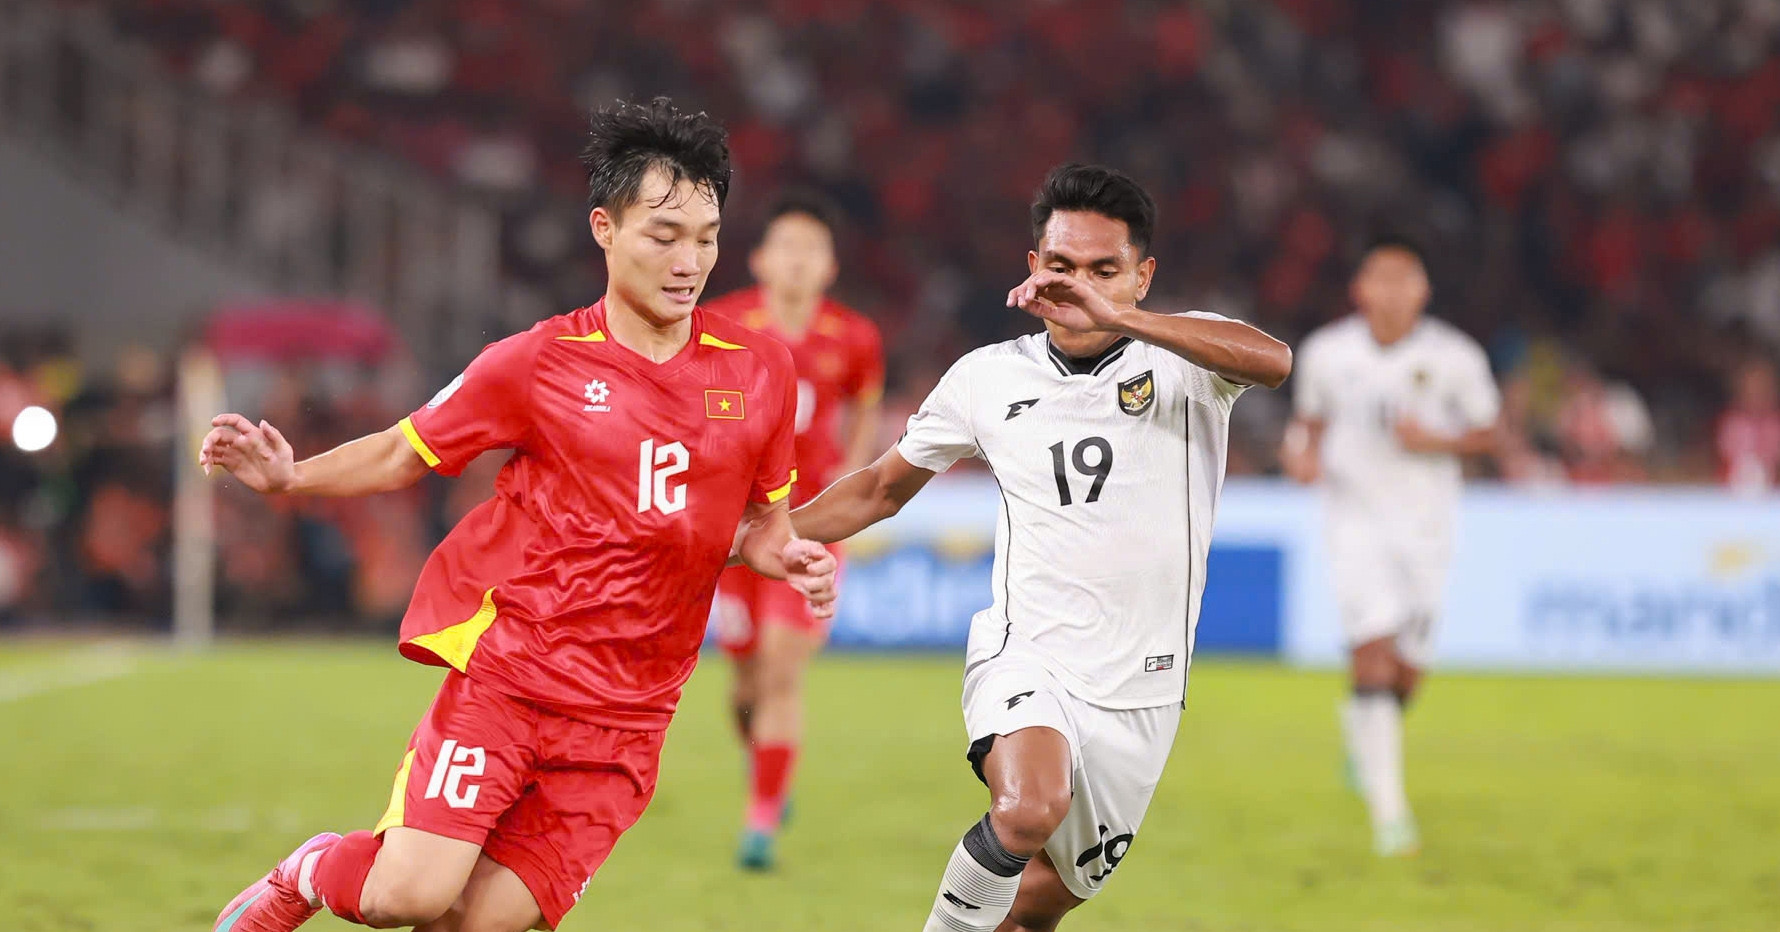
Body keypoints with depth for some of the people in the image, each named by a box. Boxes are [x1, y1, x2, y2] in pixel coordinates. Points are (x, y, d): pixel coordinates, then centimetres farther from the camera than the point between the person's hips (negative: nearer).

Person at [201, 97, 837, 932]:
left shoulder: (759, 372, 6)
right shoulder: (539, 363, -1)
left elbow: (761, 519, 19)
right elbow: (401, 456, 9)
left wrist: (787, 558, -3)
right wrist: (289, 478, -5)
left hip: (623, 719, 2)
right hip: (504, 671, -2)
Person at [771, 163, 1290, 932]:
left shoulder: (1184, 357, -4)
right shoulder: (988, 378, 3)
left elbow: (1272, 362, -29)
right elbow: (882, 488, 18)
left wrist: (1118, 319, -36)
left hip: (1140, 693, 1)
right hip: (1025, 660, -1)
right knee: (1029, 810, -33)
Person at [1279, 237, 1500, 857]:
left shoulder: (1455, 358, -5)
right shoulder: (1326, 353, -1)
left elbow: (1487, 433, 4)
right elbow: (1310, 417, 15)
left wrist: (1436, 441, -15)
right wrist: (1301, 452, -7)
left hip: (1425, 525, 1)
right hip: (1356, 520, -1)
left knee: (1407, 672, 5)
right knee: (1375, 653, -17)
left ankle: (1361, 729, 43)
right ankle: (1389, 810, -17)